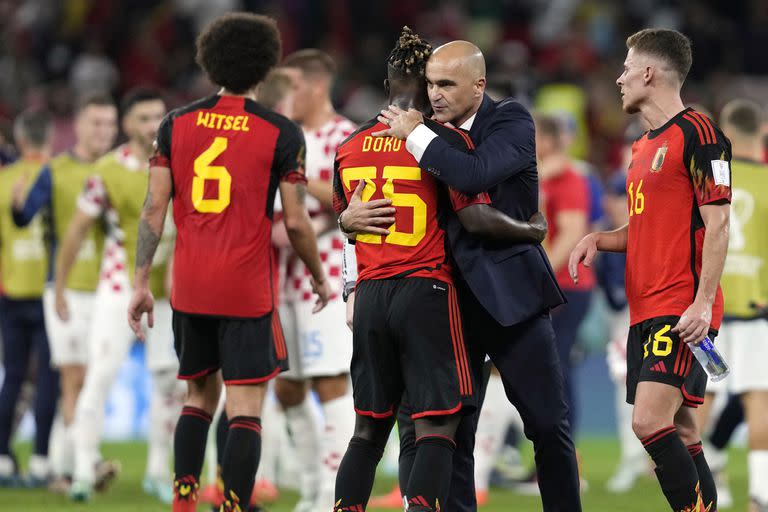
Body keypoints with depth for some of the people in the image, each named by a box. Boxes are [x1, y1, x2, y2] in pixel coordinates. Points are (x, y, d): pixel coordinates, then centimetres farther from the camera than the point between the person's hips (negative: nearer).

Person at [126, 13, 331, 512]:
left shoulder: (176, 124, 3)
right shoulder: (281, 133, -6)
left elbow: (154, 209, 1)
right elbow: (296, 221, -5)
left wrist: (142, 282, 6)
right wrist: (320, 277, 11)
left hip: (190, 287, 4)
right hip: (248, 290, -4)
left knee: (200, 395, 19)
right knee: (245, 409, -3)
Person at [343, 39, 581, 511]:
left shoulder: (512, 120, -7)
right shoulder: (429, 132, 6)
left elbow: (475, 175, -27)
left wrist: (416, 135, -17)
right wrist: (351, 216, -12)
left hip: (510, 291, -4)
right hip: (451, 296, 4)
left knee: (549, 425, 3)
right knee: (453, 431, 3)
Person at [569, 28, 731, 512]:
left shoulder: (697, 133, -9)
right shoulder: (646, 145, 19)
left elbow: (717, 223, -14)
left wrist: (703, 302, -21)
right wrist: (599, 239, 9)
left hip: (683, 312, -9)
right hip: (647, 310, 9)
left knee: (651, 421, -20)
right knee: (679, 431, 7)